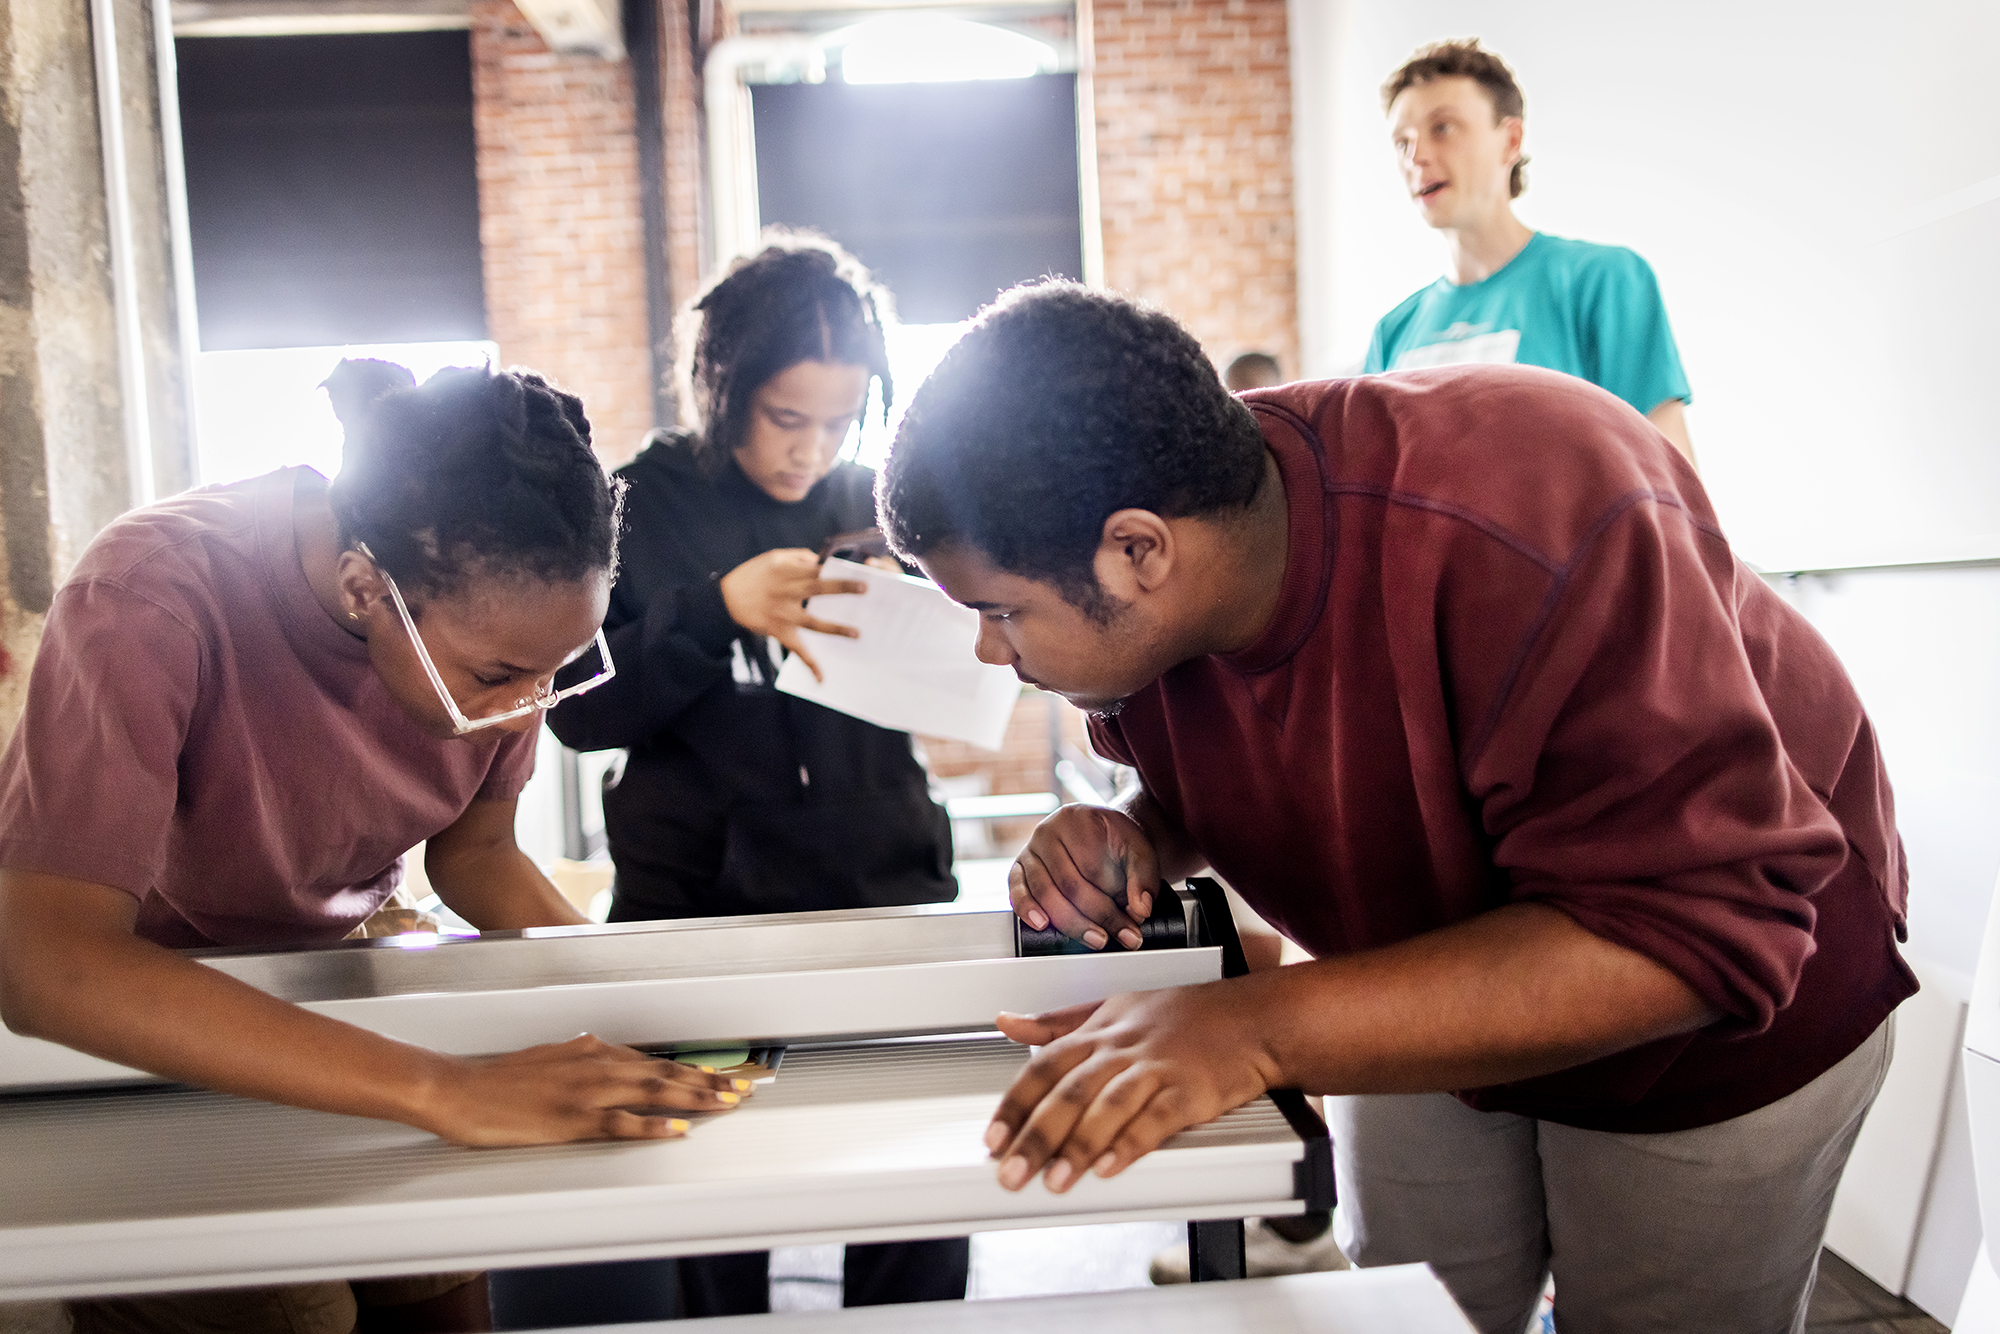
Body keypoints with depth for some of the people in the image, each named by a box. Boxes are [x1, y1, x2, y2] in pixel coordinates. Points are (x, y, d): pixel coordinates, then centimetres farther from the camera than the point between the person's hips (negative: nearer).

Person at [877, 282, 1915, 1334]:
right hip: (1435, 1009, 5)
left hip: (1710, 1017, -5)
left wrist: (1262, 1028, -50)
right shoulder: (1136, 605, -19)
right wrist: (1140, 841, -25)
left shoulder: (1529, 531, -41)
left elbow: (1694, 934, -41)